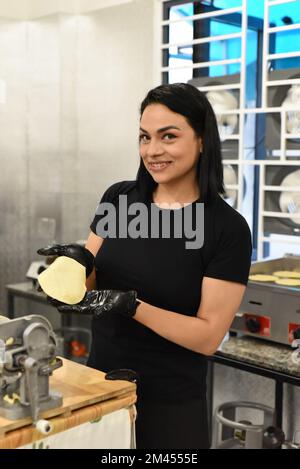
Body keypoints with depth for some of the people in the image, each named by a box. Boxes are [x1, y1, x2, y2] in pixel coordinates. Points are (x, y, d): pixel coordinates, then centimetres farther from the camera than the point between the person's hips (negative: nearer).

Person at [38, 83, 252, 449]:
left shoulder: (227, 228, -14)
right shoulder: (117, 198, -1)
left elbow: (208, 336, -14)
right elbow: (90, 282, 3)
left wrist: (130, 306, -26)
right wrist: (78, 265, -19)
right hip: (100, 386, 4)